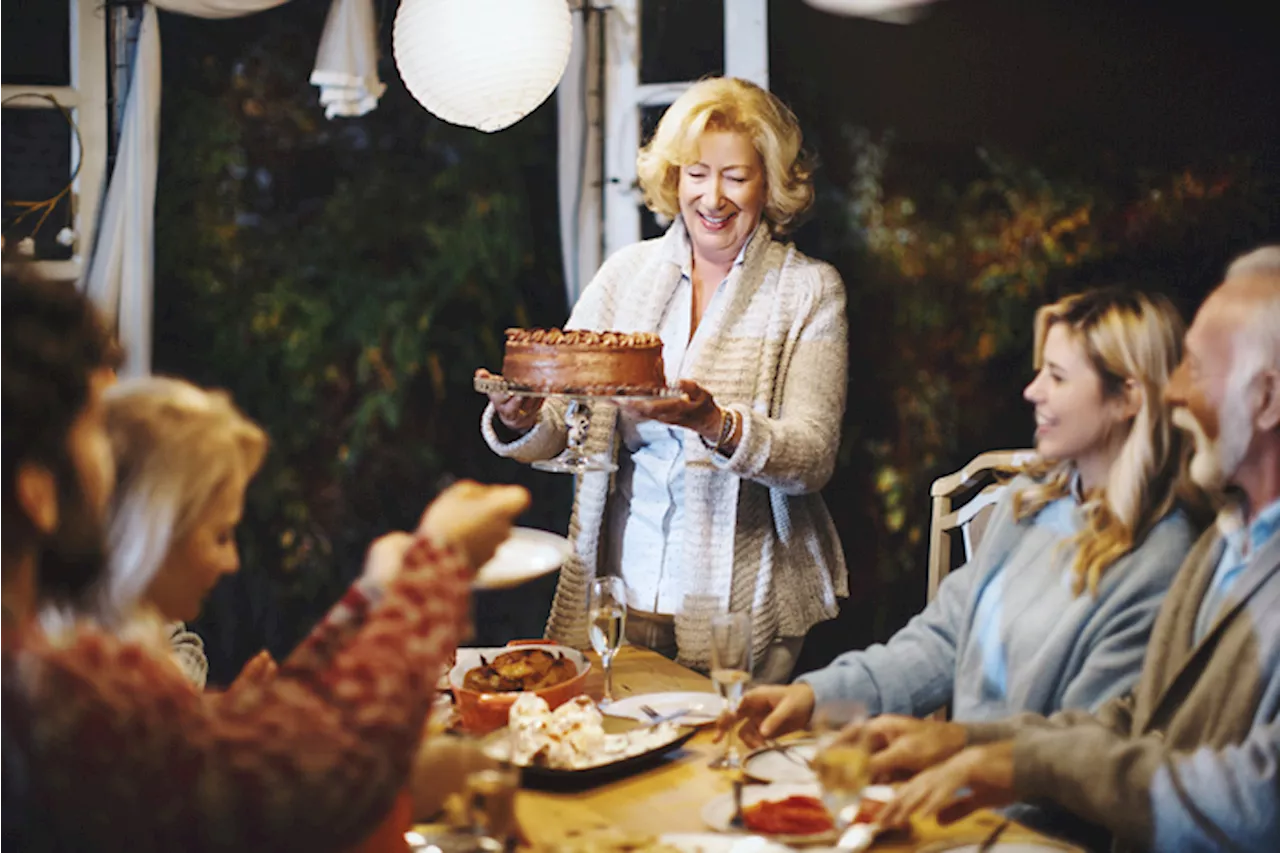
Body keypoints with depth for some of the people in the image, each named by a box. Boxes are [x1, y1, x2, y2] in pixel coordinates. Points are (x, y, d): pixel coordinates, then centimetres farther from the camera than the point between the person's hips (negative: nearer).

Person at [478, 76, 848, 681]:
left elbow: (814, 456, -9)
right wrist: (519, 419, -19)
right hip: (617, 596, 2)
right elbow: (556, 433, 5)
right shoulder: (626, 273, 8)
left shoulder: (810, 290, 1)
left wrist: (716, 424, -27)